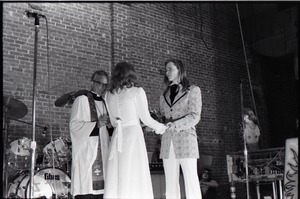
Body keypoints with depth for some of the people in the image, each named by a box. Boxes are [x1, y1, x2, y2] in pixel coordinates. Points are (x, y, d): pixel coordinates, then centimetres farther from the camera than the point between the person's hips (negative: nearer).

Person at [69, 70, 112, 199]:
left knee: (100, 186, 2)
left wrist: (110, 125, 4)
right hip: (86, 152, -6)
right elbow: (73, 125, -9)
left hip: (102, 152, 6)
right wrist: (96, 124, -17)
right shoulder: (82, 100, -1)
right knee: (87, 188, -11)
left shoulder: (105, 102, 19)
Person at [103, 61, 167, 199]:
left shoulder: (109, 95, 12)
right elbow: (146, 118, 1)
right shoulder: (137, 91, -2)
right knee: (134, 181, -4)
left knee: (115, 180, 5)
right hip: (133, 136, -5)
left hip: (117, 137, 5)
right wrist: (160, 128, 18)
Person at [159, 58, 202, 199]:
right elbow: (163, 118, 16)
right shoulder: (164, 95, 20)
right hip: (167, 141, 4)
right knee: (171, 184, 1)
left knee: (191, 181, -6)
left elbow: (194, 116, -4)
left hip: (185, 139, -4)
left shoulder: (193, 90, 6)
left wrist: (176, 125, -18)